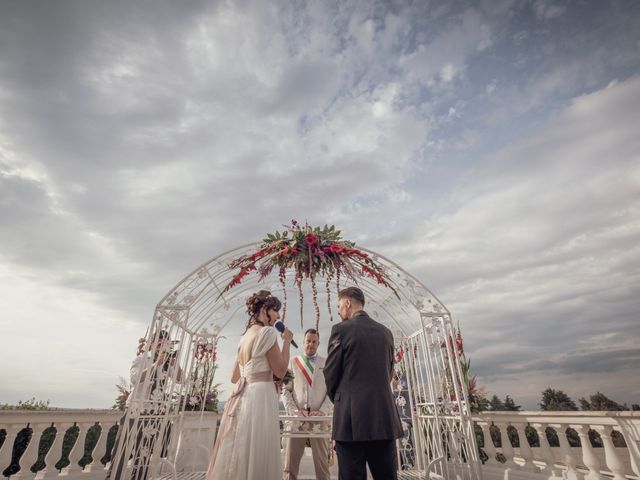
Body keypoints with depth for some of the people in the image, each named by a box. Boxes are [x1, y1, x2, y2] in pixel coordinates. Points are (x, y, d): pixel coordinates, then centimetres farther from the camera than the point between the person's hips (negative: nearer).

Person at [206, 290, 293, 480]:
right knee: (256, 456, -1)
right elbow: (280, 371, -9)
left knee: (237, 455, 14)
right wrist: (286, 341, -3)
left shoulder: (246, 335, 15)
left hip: (242, 397, 9)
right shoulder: (267, 332, -10)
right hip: (260, 396, -9)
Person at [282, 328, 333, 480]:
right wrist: (293, 411, -8)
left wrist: (322, 411, -11)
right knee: (290, 463, 5)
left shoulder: (327, 363, 9)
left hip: (319, 417, 0)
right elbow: (285, 390, 5)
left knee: (322, 462, 6)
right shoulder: (293, 362, 9)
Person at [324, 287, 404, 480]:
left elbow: (330, 373, -4)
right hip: (384, 415, 5)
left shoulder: (341, 329, -7)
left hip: (352, 417, -5)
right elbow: (388, 372, 15)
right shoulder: (386, 332, 9)